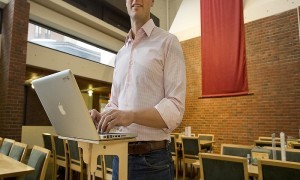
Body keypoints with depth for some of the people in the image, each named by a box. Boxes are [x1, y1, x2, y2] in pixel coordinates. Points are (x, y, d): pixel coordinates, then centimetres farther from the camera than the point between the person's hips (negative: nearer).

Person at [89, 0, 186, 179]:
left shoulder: (168, 42, -5)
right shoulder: (120, 54, 14)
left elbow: (175, 108, -14)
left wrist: (132, 116, -27)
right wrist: (100, 117, -5)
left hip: (152, 158, -5)